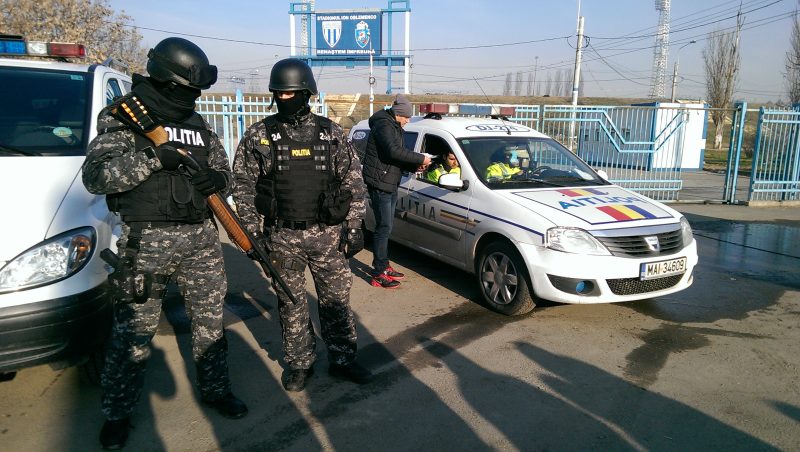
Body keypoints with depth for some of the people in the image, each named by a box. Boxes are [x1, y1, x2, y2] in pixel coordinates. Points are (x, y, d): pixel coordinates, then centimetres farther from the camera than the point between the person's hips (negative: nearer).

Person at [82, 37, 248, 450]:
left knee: (210, 319, 13)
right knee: (133, 331, 2)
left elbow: (224, 173, 17)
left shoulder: (198, 126, 13)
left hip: (200, 237, 5)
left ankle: (215, 389, 31)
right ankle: (117, 413, 20)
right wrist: (153, 158, -23)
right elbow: (95, 176, -14)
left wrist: (217, 179, -7)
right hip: (147, 241, -5)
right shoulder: (124, 120, -3)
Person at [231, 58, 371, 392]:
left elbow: (354, 181, 4)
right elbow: (244, 187, 2)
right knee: (291, 304, 11)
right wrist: (253, 232, -4)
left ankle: (342, 359, 26)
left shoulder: (331, 133, 3)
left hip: (328, 235, 0)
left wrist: (353, 226, -1)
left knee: (336, 300, 8)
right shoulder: (258, 136, 1)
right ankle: (299, 363, 28)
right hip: (281, 237, 0)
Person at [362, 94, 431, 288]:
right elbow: (394, 151, -28)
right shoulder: (384, 125, -13)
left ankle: (383, 265, 26)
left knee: (385, 228, 15)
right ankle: (379, 274, -3)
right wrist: (420, 158, -21)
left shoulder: (395, 128, 19)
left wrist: (415, 166, 4)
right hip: (380, 184, -10)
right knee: (384, 228, -8)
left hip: (390, 185, 10)